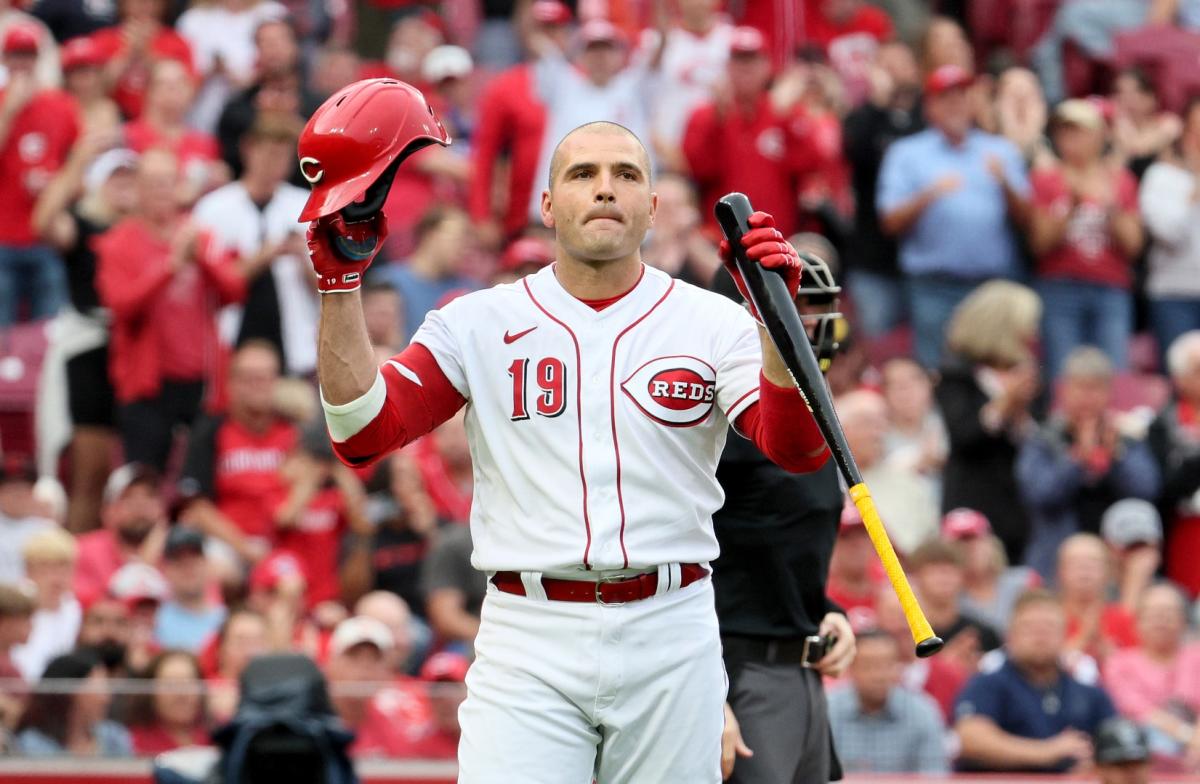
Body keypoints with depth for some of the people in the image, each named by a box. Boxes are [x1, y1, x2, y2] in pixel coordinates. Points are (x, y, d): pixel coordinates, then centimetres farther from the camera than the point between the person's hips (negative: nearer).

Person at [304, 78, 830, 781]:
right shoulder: (479, 323, 7)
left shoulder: (711, 323, 5)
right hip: (529, 640, -1)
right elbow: (363, 432, -3)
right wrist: (340, 281, -10)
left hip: (670, 642, 1)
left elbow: (800, 449, -10)